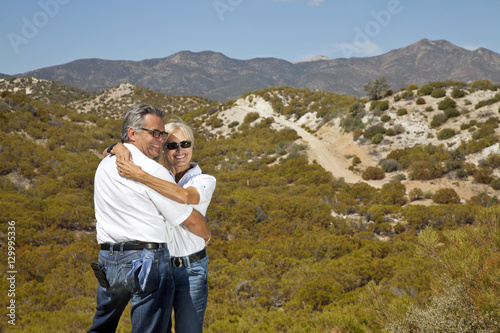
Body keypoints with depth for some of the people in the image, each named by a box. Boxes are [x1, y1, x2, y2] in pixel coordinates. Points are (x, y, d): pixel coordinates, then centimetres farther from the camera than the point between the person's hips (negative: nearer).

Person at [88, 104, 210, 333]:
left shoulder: (104, 165, 10)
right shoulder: (153, 171, -13)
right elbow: (190, 220, -7)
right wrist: (206, 234, 13)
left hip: (108, 261, 7)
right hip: (148, 261, -7)